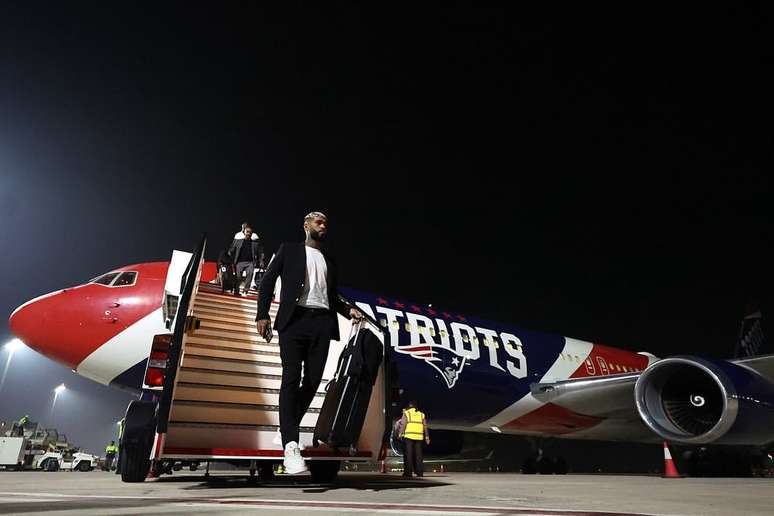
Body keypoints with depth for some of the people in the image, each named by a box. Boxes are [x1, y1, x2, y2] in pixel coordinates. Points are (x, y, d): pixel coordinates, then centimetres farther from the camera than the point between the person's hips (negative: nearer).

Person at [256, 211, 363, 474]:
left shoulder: (330, 261, 25)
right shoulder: (289, 249, 13)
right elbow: (267, 281, 5)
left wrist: (349, 311, 6)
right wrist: (262, 315, -8)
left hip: (322, 323, 4)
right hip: (294, 319, -4)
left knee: (313, 380, 0)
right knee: (291, 378, -12)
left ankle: (288, 428, 18)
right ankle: (291, 445, -15)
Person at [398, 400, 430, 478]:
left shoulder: (406, 413, 3)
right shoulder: (421, 414, 15)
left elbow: (403, 424, -8)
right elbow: (425, 426, 10)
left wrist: (400, 434, -8)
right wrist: (427, 437, 10)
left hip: (408, 436, -4)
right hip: (419, 437, 4)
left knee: (408, 454, 0)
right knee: (418, 454, 7)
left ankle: (408, 472, -2)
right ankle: (420, 472, 6)